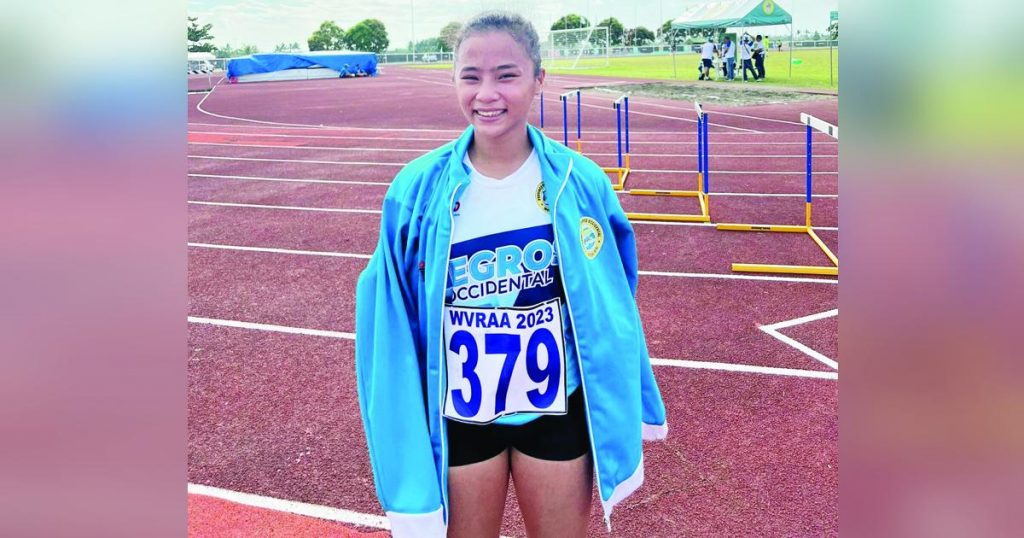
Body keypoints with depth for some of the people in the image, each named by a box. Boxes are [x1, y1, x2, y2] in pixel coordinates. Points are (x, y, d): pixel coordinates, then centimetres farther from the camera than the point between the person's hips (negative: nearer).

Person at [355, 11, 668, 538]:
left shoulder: (580, 183, -10)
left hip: (558, 409, 0)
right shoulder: (417, 189, -11)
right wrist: (403, 432, -2)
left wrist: (629, 411, 6)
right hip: (457, 415, 0)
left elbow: (612, 307, -1)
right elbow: (394, 321, -5)